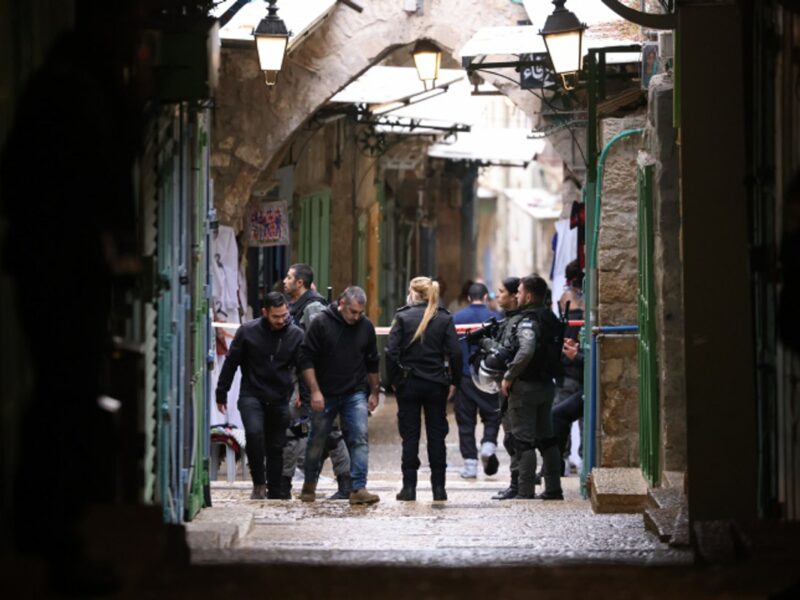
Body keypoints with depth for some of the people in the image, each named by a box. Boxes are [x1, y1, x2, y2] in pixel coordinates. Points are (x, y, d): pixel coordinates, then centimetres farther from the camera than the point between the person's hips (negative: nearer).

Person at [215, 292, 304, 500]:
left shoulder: (296, 335, -2)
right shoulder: (247, 332, -5)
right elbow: (231, 363, 3)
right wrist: (221, 394, 4)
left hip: (280, 399, 2)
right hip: (251, 395, -2)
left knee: (276, 447, 6)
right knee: (254, 433, -24)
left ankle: (275, 494, 16)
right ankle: (259, 483, -8)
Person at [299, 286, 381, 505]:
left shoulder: (365, 327, 3)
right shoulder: (321, 323, -9)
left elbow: (372, 363, 14)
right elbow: (306, 359, -9)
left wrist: (374, 392, 15)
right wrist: (315, 391, -15)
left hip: (355, 394, 2)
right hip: (325, 395, -2)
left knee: (360, 439, -12)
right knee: (317, 441, 10)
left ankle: (359, 489, -14)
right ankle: (309, 486, 28)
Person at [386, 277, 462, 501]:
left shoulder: (402, 317, -6)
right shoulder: (444, 319, -1)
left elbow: (391, 352, -11)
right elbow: (455, 353, -5)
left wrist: (393, 380, -1)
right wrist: (454, 382, 3)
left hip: (408, 384, -1)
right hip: (436, 385, 1)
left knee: (410, 435, 4)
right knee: (436, 435, 8)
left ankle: (409, 486, 2)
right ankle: (438, 487, 7)